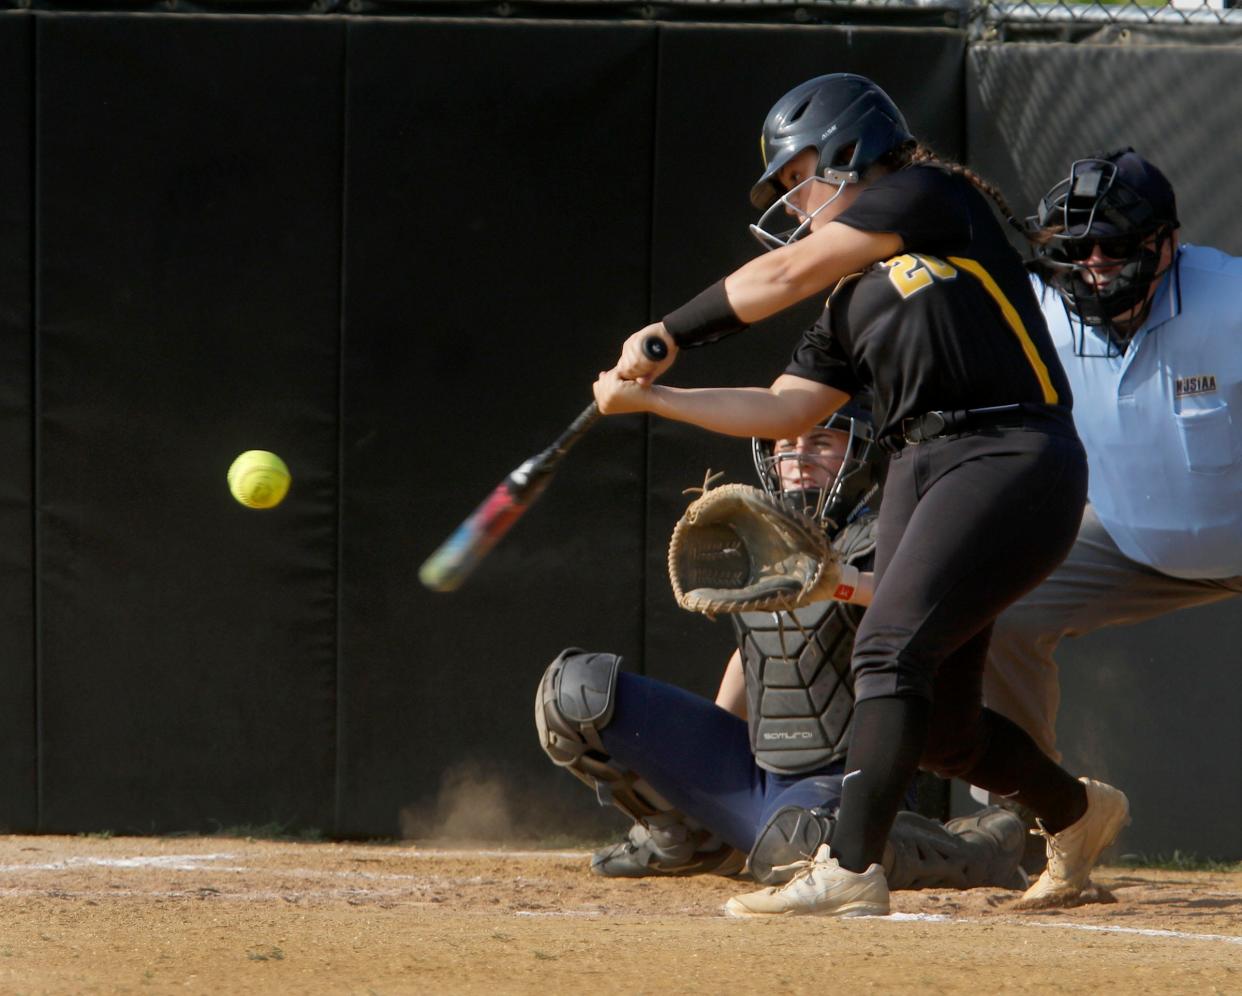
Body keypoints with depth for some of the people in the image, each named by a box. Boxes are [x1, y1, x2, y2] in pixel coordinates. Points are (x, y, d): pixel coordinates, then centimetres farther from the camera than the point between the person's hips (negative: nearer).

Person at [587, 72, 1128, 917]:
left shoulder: (933, 197, 0)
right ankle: (1076, 812, 32)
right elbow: (784, 410, 20)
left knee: (890, 649, -22)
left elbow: (788, 273, -6)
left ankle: (851, 871, -27)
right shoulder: (855, 298, 23)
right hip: (923, 469, 9)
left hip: (1013, 459, -9)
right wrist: (651, 397, 15)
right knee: (938, 722, 7)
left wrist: (670, 334, -1)